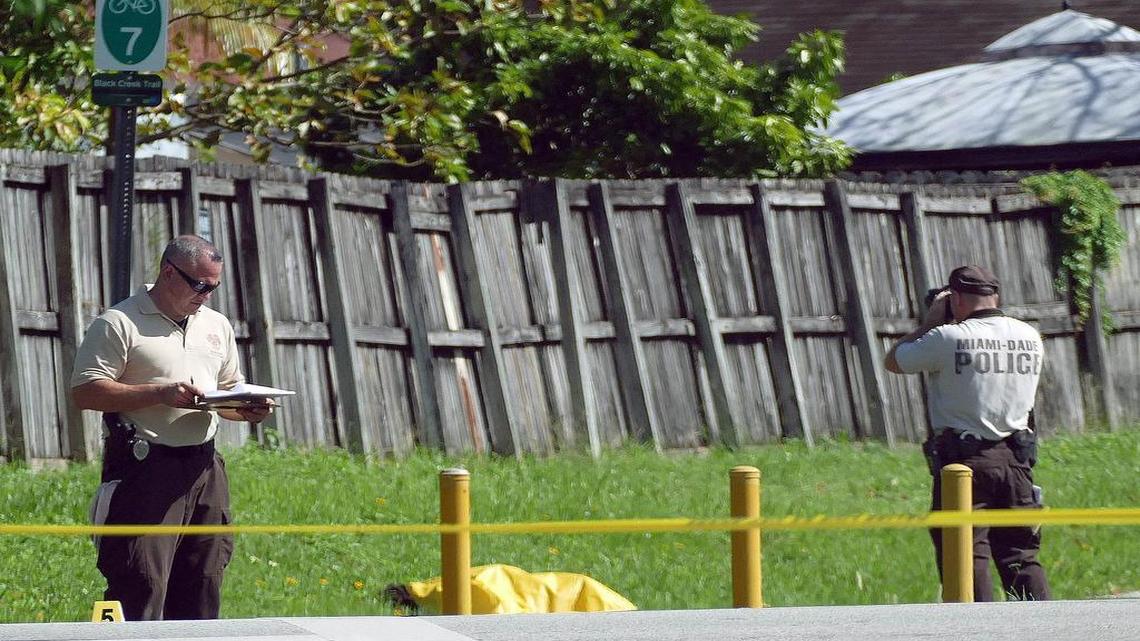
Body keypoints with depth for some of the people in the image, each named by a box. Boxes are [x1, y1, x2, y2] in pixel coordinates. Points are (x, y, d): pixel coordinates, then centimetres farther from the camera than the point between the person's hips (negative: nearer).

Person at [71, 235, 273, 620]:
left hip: (203, 468, 7)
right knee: (140, 588, -13)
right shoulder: (119, 324, -4)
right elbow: (85, 391, -11)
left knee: (202, 587, 5)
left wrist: (248, 410, 3)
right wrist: (160, 394, -18)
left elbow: (229, 390, 27)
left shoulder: (216, 326, 19)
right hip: (145, 468, -7)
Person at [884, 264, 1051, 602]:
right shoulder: (1029, 337, 5)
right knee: (1022, 556, 9)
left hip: (964, 460, -5)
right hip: (1016, 460, 5)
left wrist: (930, 321, 13)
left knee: (967, 558, -3)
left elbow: (893, 361, 4)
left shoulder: (949, 338, -10)